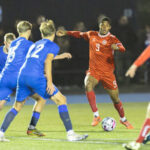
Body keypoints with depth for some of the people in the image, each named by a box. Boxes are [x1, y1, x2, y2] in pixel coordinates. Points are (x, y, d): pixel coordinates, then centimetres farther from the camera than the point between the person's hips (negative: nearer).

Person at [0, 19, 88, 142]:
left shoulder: (35, 44, 27)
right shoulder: (53, 46, 8)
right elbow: (48, 61, -7)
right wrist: (49, 82, -13)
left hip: (22, 75, 6)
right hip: (36, 76, -6)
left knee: (17, 106, 21)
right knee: (61, 100, 1)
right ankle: (70, 134, -7)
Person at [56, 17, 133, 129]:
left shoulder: (112, 39, -6)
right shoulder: (92, 35, 7)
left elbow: (122, 48, -23)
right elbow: (79, 34, 25)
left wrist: (117, 47, -45)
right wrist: (66, 33, 22)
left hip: (107, 72, -2)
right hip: (93, 70, 2)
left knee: (115, 98, 4)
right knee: (88, 86, -31)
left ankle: (123, 119, 31)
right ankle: (96, 116, -26)